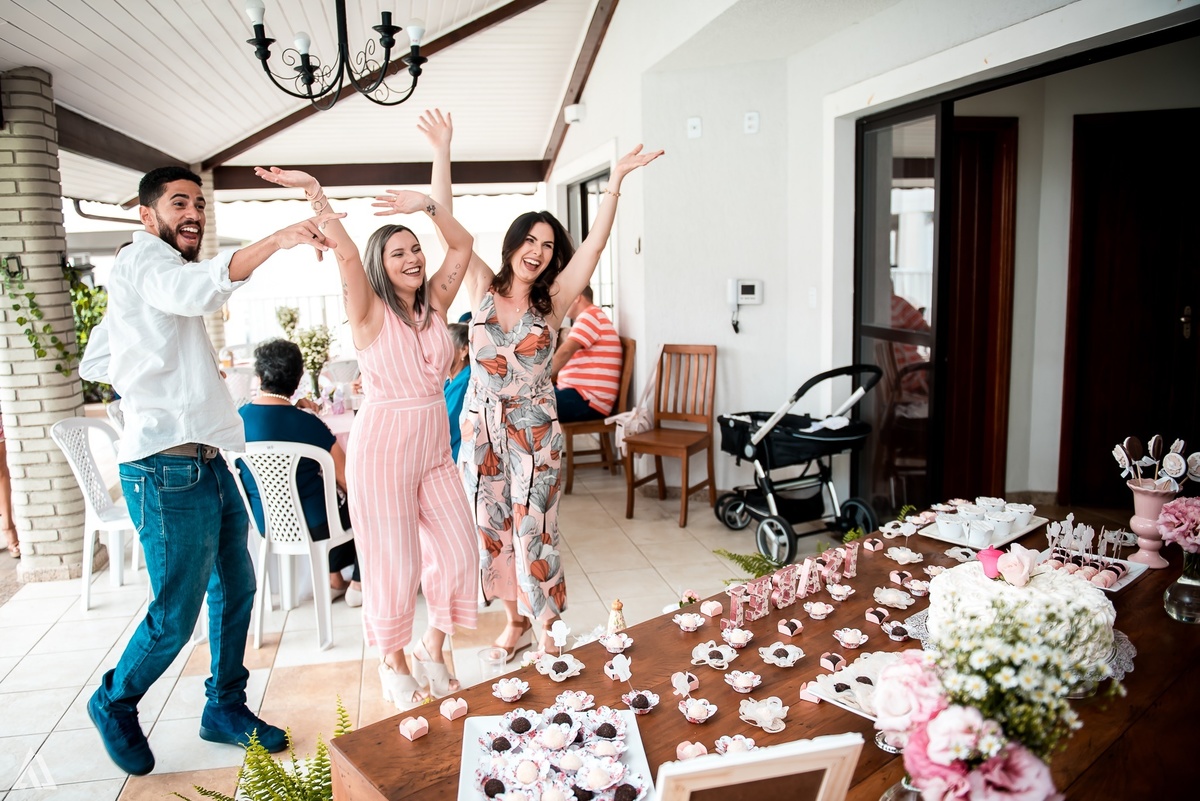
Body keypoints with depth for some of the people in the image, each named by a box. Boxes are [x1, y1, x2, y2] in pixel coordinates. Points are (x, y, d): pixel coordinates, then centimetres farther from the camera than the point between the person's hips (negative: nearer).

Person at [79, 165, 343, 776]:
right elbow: (198, 288, -36)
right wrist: (278, 239, -48)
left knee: (236, 588, 16)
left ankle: (226, 709, 31)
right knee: (175, 616, 0)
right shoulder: (142, 259, -9)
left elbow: (96, 363, 28)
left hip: (208, 463, 10)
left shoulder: (158, 270, 22)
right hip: (168, 470, -10)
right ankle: (114, 704, 27)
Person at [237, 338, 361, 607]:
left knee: (333, 493, 31)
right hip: (313, 525, -6)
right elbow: (348, 481, -15)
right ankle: (359, 585, 23)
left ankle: (333, 579, 34)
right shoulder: (307, 424, -22)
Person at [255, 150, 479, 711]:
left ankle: (432, 649, 29)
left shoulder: (434, 304, 6)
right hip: (383, 449, -5)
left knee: (458, 550, 7)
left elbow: (462, 244, 3)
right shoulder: (371, 312, -8)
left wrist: (427, 205, -9)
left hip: (434, 448, 5)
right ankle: (393, 663, 27)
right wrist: (315, 194, -35)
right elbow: (346, 255, -24)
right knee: (395, 561, 4)